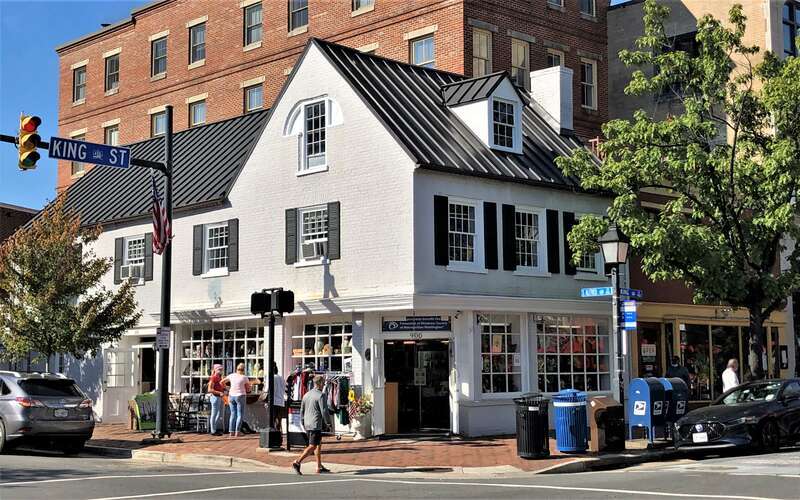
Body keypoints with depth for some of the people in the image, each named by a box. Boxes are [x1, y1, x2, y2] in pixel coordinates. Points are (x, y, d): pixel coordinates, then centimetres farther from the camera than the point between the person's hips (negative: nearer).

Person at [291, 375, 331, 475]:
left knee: (319, 444, 19)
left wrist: (303, 425, 23)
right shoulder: (320, 395, -11)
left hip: (307, 424, 9)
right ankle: (297, 462, -20)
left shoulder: (306, 394, 13)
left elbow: (302, 410, 17)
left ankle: (319, 467, 21)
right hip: (316, 425, -9)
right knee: (312, 446, -8)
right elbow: (324, 411, -14)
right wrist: (327, 423, -1)